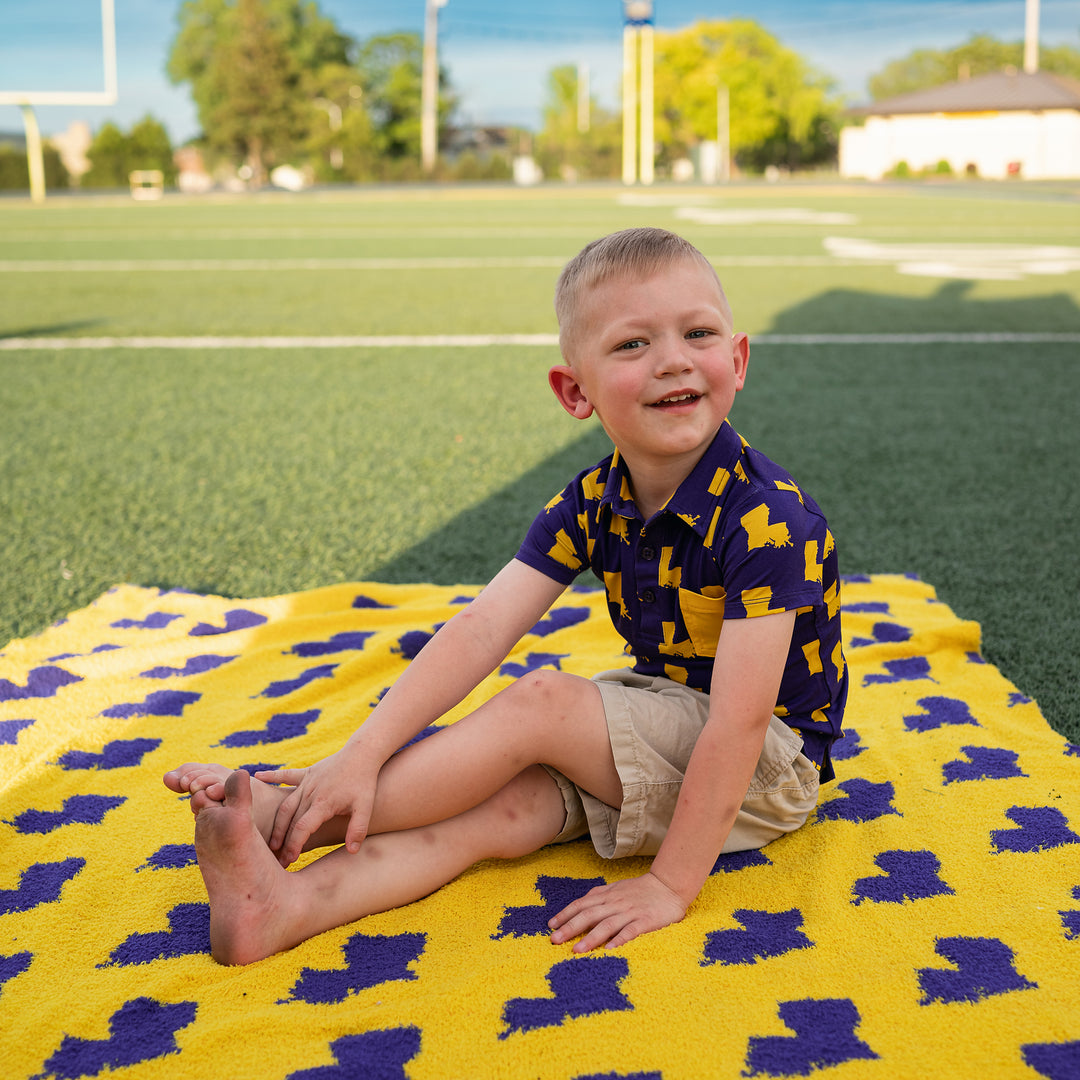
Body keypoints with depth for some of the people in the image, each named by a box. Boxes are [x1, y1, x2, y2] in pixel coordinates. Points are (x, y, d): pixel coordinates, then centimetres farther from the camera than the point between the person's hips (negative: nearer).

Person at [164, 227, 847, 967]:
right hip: (664, 721, 6)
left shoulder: (766, 518, -27)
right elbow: (482, 629, -16)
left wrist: (671, 885, -30)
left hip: (768, 763, -6)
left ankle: (293, 816, -15)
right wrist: (361, 756, -26)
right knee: (504, 808, -19)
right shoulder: (592, 505, -6)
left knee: (542, 703, -23)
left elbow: (739, 718, -30)